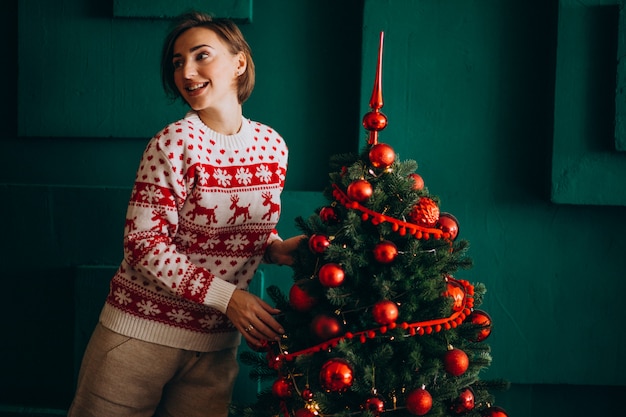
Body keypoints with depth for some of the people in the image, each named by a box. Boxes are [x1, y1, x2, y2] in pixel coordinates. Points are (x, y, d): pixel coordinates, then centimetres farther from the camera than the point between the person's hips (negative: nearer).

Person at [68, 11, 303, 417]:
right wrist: (226, 296, -20)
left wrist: (277, 249, -7)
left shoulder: (272, 145, 3)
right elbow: (143, 243, -15)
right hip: (143, 329, -4)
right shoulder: (176, 143, -13)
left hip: (217, 343, 4)